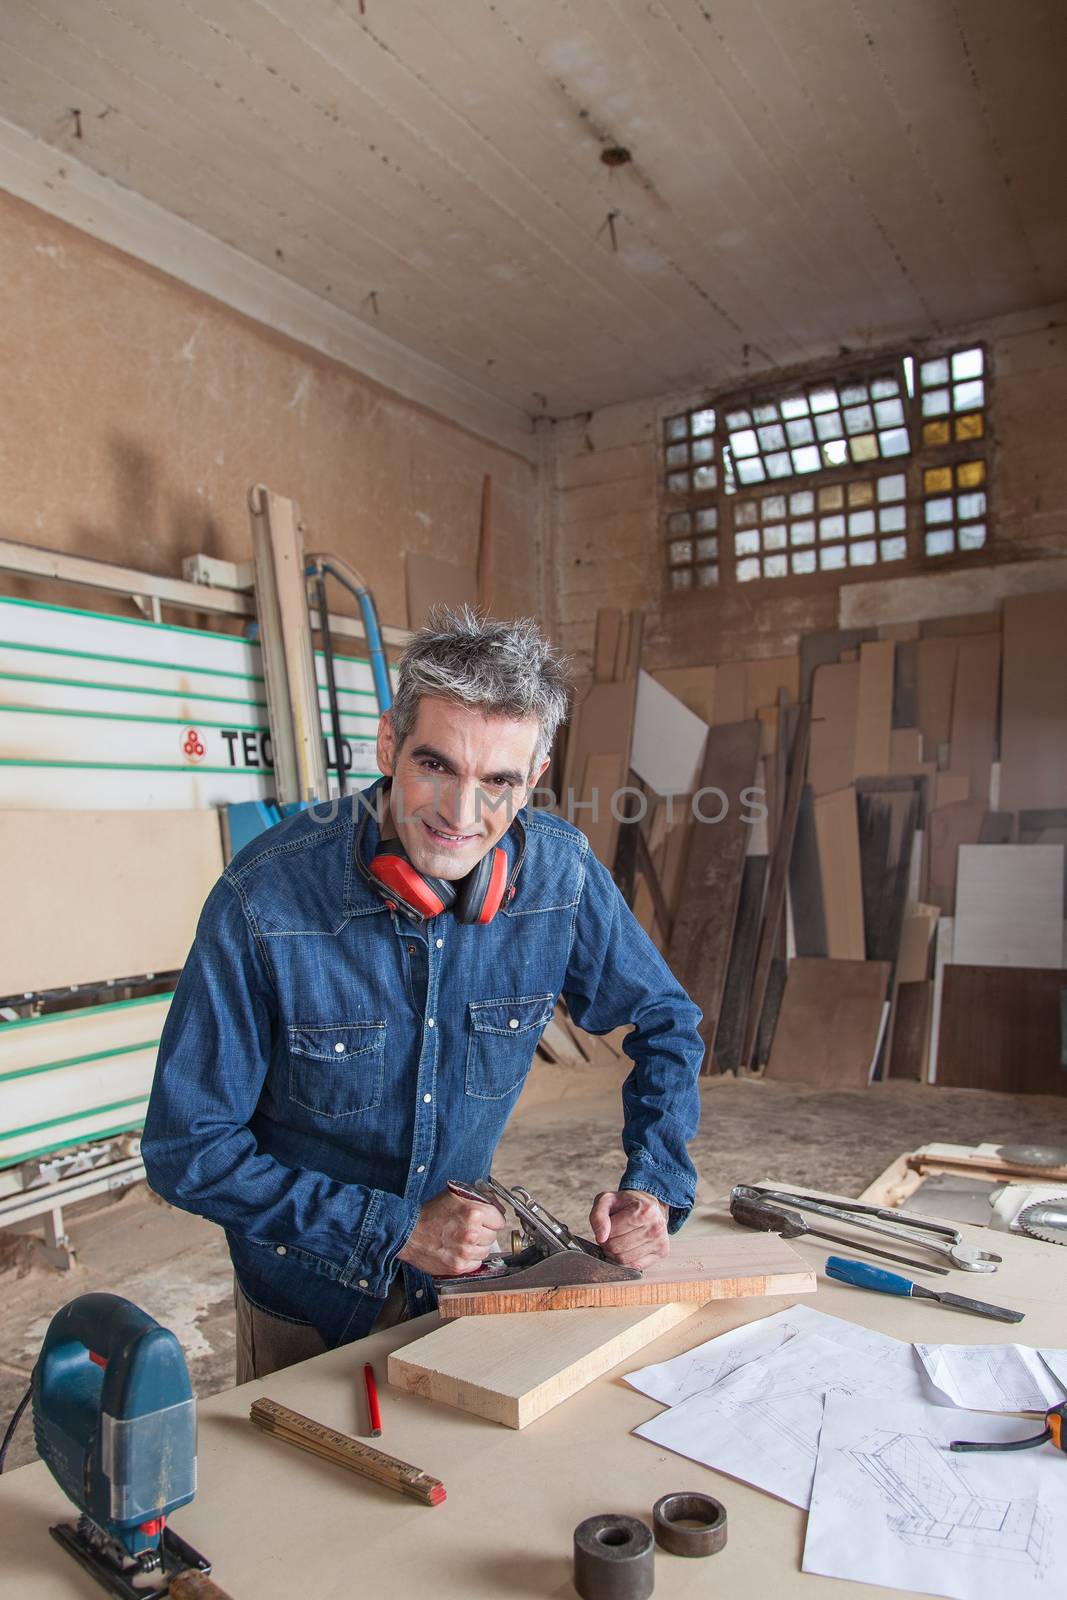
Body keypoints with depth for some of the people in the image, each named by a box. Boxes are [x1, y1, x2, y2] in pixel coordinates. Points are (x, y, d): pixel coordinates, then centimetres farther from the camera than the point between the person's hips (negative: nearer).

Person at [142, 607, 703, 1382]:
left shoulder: (560, 874, -20)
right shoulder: (264, 899, -30)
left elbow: (666, 1022, -2)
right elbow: (187, 1149, -21)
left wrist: (654, 1183, -15)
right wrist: (392, 1228, -23)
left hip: (460, 1262, 3)